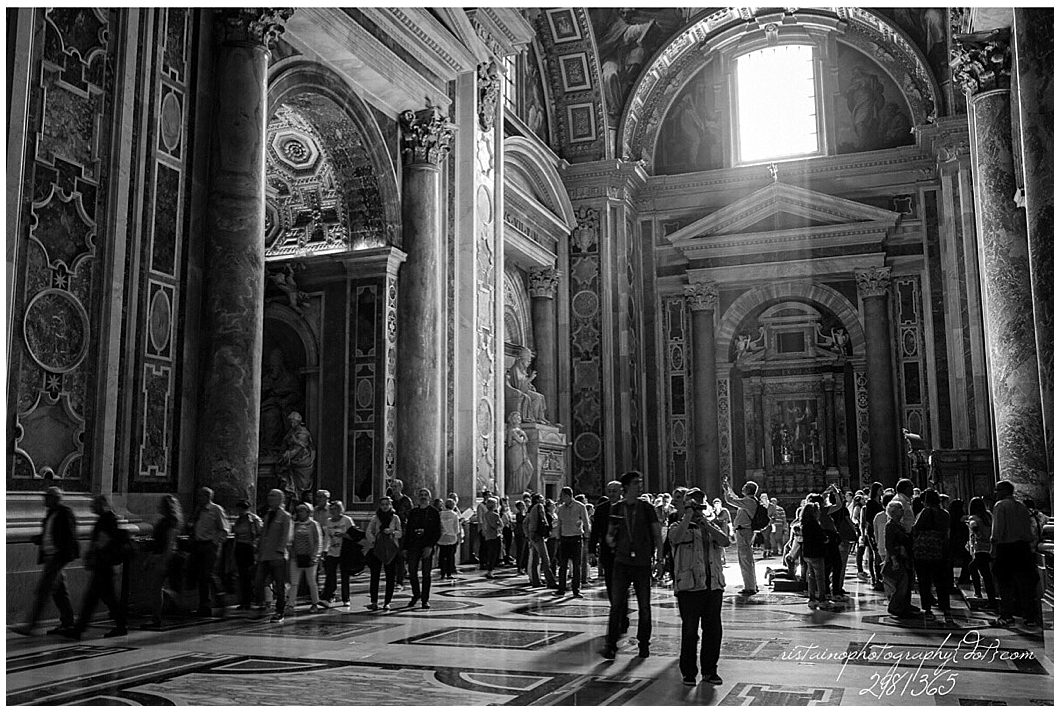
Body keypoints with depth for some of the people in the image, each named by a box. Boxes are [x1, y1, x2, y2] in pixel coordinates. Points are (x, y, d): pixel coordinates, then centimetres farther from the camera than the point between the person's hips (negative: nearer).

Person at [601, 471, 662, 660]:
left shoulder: (646, 508, 1)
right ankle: (611, 644, -1)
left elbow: (657, 535, 2)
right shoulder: (616, 508, 5)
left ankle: (643, 643, 19)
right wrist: (609, 539, -10)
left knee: (644, 605, 6)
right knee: (616, 604, -6)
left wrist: (659, 559, -7)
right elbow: (610, 533, 13)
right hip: (622, 561, 1)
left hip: (643, 563, -1)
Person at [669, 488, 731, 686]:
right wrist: (688, 516, -14)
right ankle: (688, 672, 11)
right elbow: (676, 538, -20)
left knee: (713, 630, 7)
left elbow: (726, 541, -4)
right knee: (690, 631, -1)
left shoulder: (712, 527, 16)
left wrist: (705, 522, -8)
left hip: (714, 585, 4)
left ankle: (709, 670, 20)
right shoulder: (679, 527, 4)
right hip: (689, 586, -4)